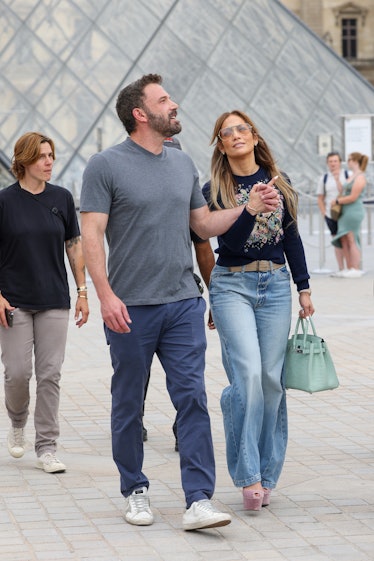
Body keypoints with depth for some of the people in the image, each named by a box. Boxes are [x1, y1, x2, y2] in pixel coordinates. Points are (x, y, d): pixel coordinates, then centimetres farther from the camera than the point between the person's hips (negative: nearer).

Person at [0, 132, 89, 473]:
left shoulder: (62, 198, 4)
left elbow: (74, 245, 10)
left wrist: (82, 291, 6)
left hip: (55, 301, 2)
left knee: (50, 374, 0)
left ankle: (47, 448, 6)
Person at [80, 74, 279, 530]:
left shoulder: (183, 164, 13)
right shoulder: (106, 165, -5)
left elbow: (204, 225, 21)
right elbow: (91, 235, -10)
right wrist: (106, 295, -19)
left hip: (183, 304, 4)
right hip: (130, 308, -4)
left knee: (192, 399, -5)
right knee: (128, 404, 8)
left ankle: (198, 501, -6)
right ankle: (135, 491, 23)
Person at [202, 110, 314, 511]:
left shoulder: (278, 182, 9)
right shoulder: (214, 190, -1)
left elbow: (291, 237, 13)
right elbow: (230, 242, -12)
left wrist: (303, 288, 10)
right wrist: (250, 211, -29)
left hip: (276, 285, 3)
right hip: (232, 285, -3)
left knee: (271, 378, 1)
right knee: (248, 373, -18)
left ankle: (266, 474, 9)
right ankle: (248, 474, -13)